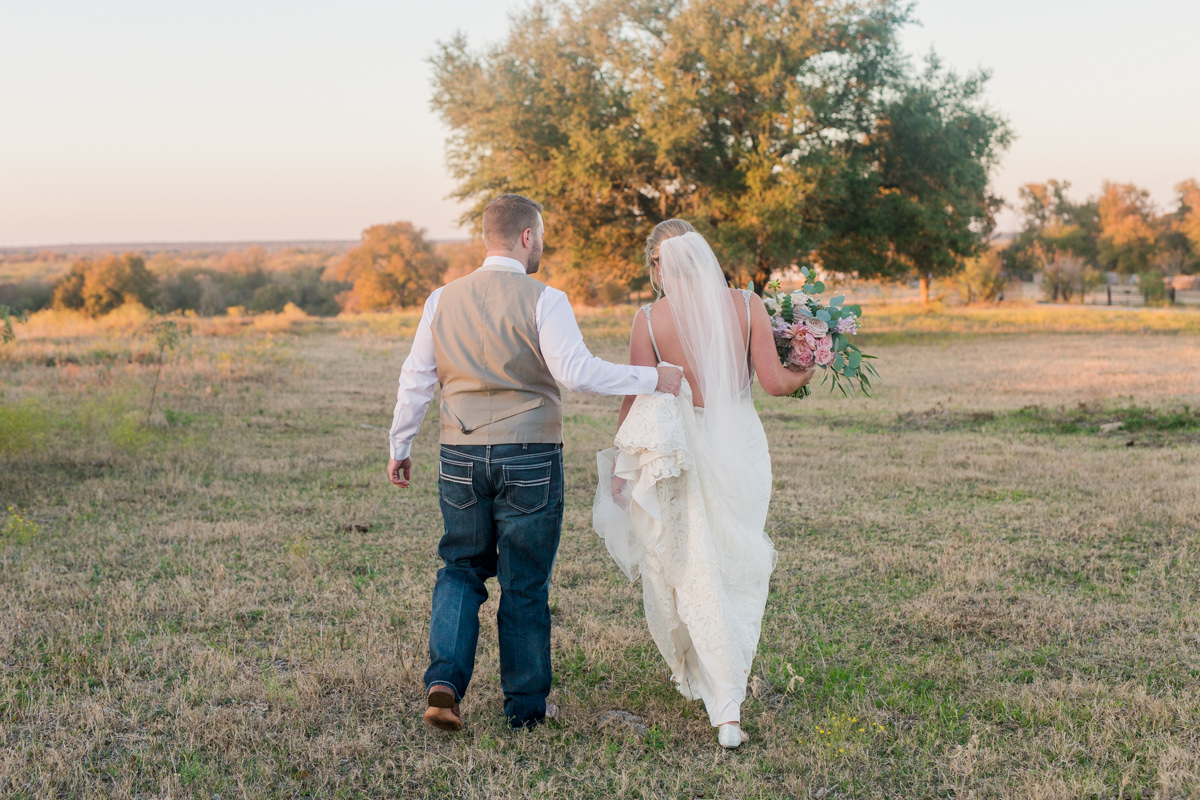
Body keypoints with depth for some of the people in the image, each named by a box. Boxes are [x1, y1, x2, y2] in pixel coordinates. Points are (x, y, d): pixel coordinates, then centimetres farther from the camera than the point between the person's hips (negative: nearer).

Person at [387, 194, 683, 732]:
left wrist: (399, 446, 19)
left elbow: (416, 379, 9)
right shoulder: (543, 300, -10)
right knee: (525, 584, 8)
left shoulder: (444, 299, 5)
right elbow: (576, 371, -21)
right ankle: (526, 707, 17)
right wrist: (653, 379, -13)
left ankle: (445, 680, 0)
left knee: (461, 569, 18)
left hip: (461, 457, 4)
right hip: (529, 456, -3)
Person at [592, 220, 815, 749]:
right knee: (739, 571, 18)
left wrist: (619, 462, 6)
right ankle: (729, 692, 26)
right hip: (741, 448, 2)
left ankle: (726, 710, 16)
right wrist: (805, 375, 16)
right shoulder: (747, 306, -4)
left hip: (681, 453, -2)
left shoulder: (650, 320, -9)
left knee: (695, 575, 11)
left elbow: (636, 397, -6)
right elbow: (773, 383, -6)